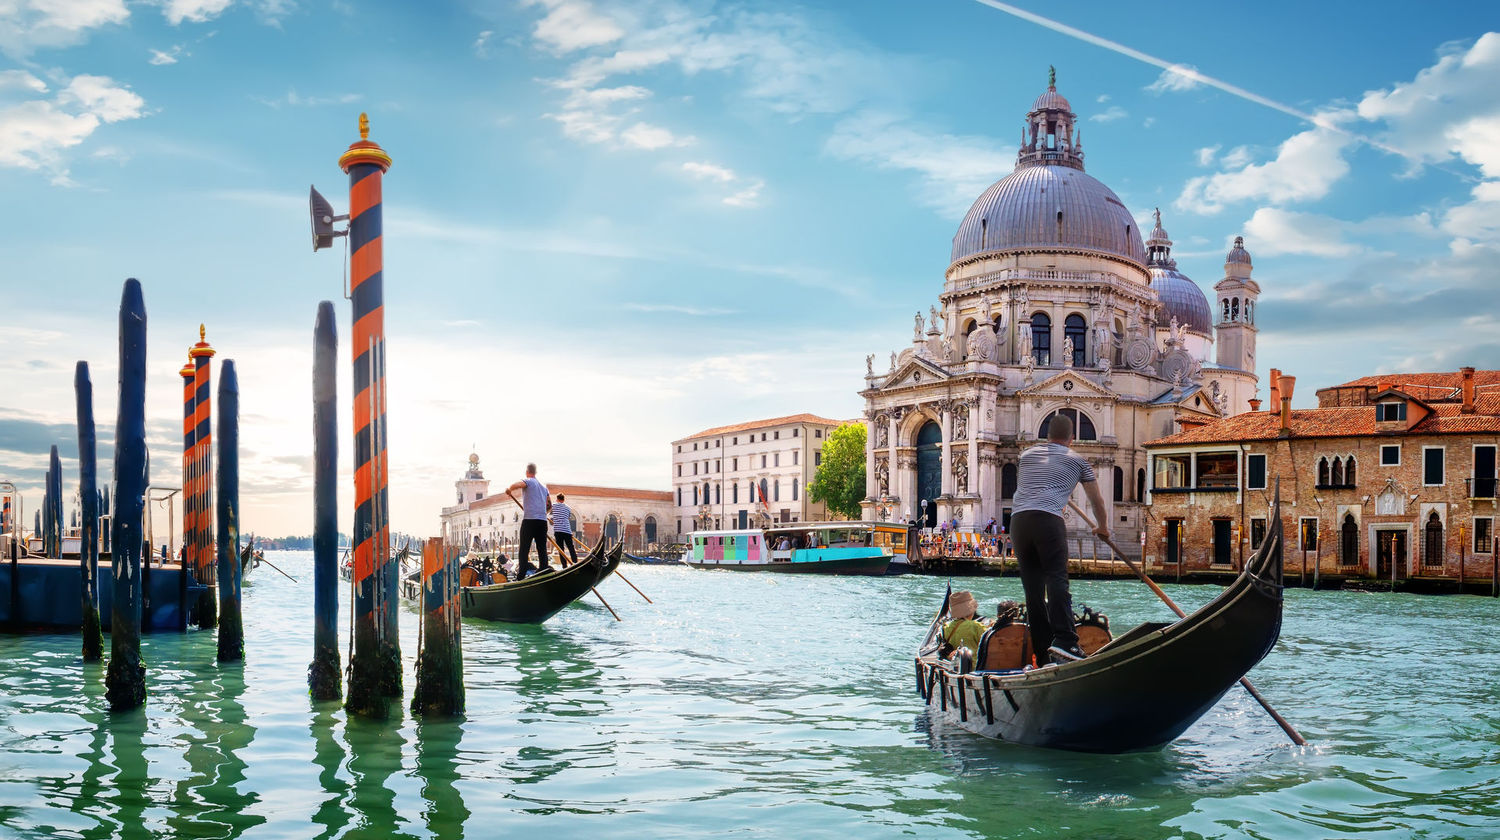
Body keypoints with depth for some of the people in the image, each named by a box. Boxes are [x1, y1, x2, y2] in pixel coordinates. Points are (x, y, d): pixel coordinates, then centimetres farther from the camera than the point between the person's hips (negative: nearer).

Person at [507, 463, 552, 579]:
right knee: (542, 548, 8)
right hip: (543, 520, 6)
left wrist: (508, 489, -1)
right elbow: (549, 506, 23)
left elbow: (516, 485, -21)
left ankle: (521, 576, -8)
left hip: (529, 519, -6)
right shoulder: (544, 486, 21)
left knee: (524, 549, -4)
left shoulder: (528, 481, 0)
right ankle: (544, 569, 2)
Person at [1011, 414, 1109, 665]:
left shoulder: (1027, 455, 27)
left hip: (1017, 520, 4)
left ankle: (1043, 654, 6)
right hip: (1048, 519, -4)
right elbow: (1097, 500, 27)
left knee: (1032, 588, 5)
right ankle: (1064, 640, -30)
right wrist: (1103, 527, 44)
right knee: (1056, 579, -12)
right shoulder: (1076, 460, 18)